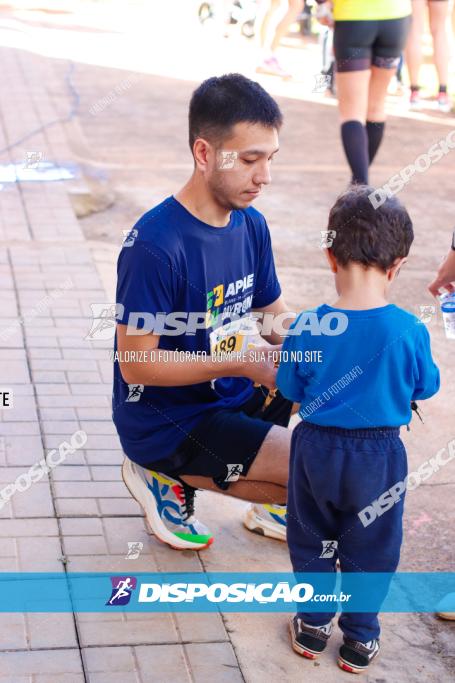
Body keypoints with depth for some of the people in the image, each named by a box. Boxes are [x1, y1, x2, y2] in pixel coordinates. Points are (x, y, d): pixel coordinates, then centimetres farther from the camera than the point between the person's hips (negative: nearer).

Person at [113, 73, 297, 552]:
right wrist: (243, 365, -27)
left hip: (233, 396, 8)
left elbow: (275, 316, 9)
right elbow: (136, 364, -22)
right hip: (163, 420, -8)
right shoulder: (155, 245, -25)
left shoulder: (251, 225, 0)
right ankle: (171, 480, 0)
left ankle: (272, 504, 14)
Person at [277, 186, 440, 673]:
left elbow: (291, 391, -6)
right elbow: (426, 387, -3)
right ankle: (360, 637, 30)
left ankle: (313, 624, 34)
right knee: (370, 549, 18)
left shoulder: (307, 328, -18)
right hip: (379, 456, 0)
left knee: (311, 541, 22)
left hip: (318, 450, 0)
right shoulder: (410, 331, -20)